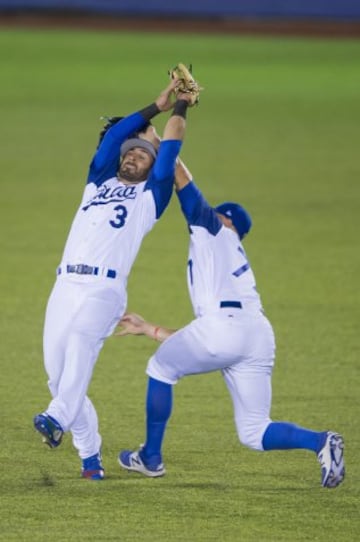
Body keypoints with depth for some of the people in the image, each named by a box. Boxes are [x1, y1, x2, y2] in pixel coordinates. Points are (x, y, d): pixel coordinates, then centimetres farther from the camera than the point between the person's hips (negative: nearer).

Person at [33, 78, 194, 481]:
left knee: (80, 340, -33)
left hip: (104, 289, -5)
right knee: (58, 372, -2)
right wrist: (156, 107, 27)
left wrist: (180, 108, 19)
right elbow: (113, 136, 24)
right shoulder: (99, 183, 28)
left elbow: (169, 150, 11)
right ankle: (90, 456, 5)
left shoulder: (151, 196, 16)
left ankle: (58, 418, -52)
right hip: (65, 286, 5)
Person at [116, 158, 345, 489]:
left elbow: (183, 179, 13)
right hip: (259, 337, 7)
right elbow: (189, 345, 40)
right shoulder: (240, 266, 39)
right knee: (253, 432, 9)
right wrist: (148, 330, 48)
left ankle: (151, 457, 23)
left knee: (161, 370, 19)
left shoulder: (216, 230, 21)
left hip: (223, 323, -7)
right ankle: (320, 442, -14)